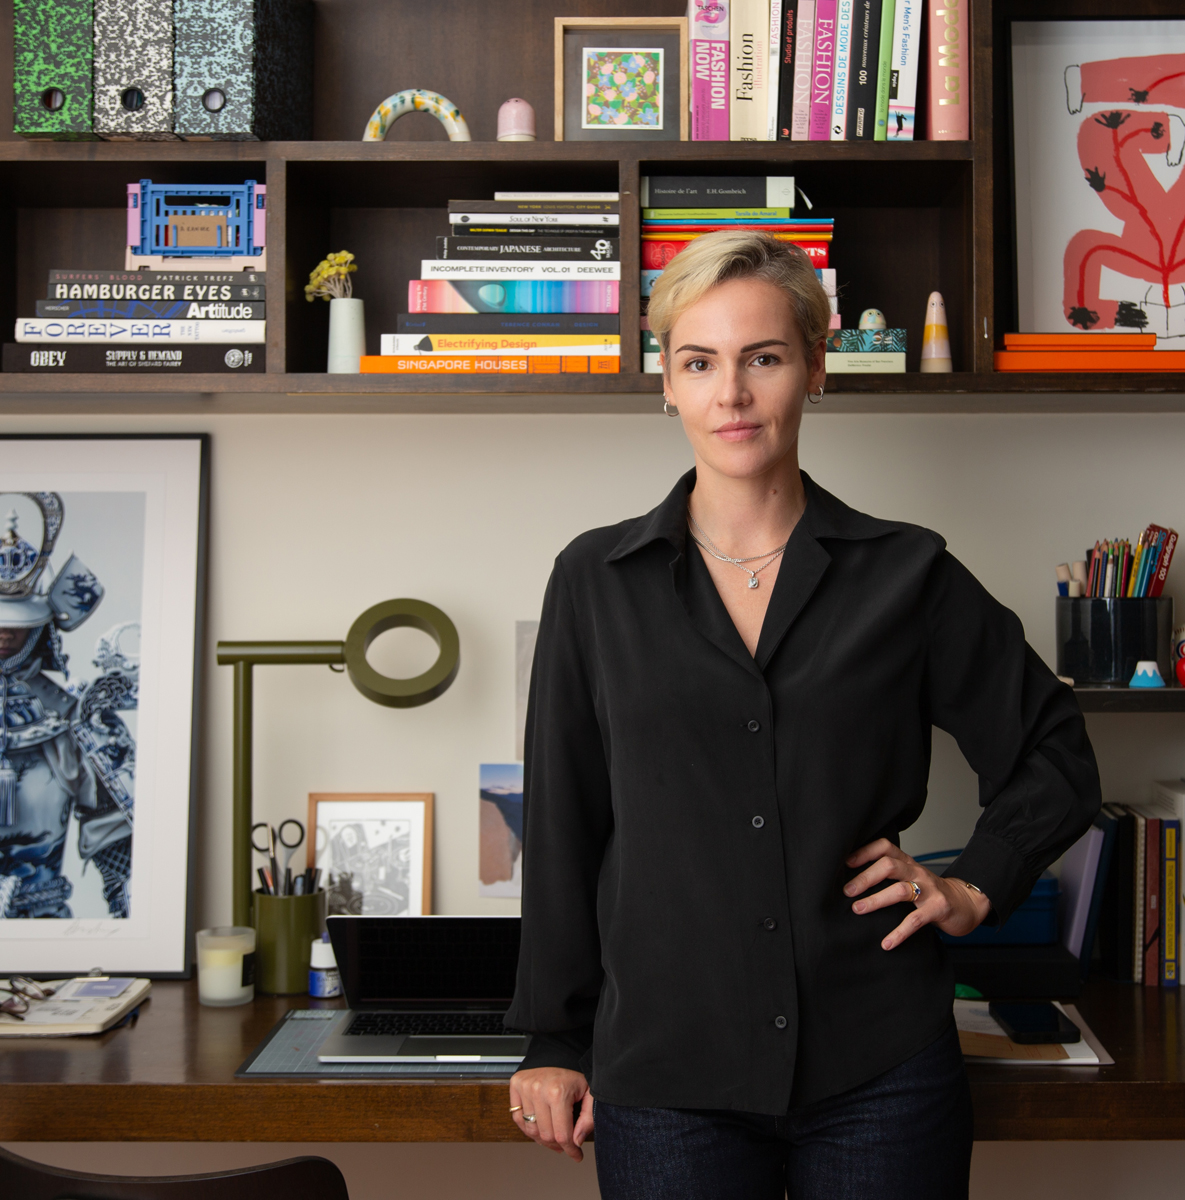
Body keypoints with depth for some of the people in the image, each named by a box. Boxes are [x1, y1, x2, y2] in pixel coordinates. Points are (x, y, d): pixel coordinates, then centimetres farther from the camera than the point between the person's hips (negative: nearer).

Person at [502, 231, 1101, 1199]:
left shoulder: (906, 574, 1)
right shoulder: (597, 583, 2)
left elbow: (1055, 754, 13)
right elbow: (562, 826, 5)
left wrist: (978, 886, 1)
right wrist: (554, 1040, 6)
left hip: (878, 1069, 0)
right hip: (665, 1074, 0)